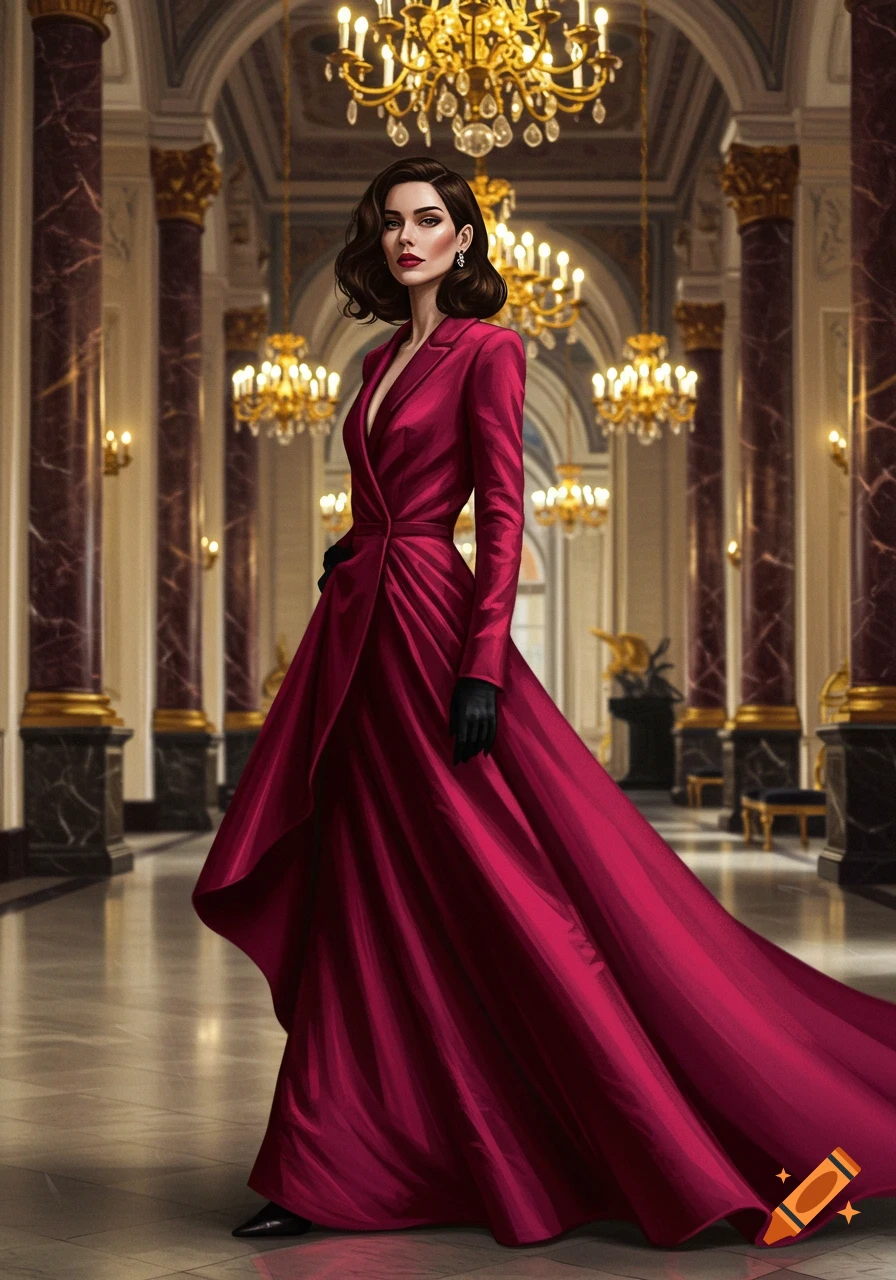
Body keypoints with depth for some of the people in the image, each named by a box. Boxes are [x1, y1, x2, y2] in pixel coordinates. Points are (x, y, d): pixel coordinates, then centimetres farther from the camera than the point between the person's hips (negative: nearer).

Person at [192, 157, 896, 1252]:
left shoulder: (486, 350, -4)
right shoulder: (385, 360, 18)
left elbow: (502, 513, -12)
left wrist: (483, 666, -20)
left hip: (428, 625, -8)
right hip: (357, 630, 8)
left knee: (506, 893, -7)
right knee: (360, 901, 8)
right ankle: (325, 1172, 14)